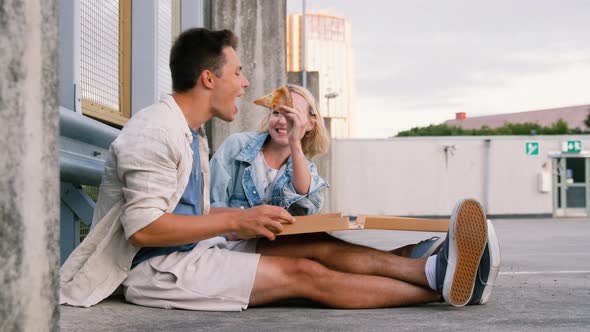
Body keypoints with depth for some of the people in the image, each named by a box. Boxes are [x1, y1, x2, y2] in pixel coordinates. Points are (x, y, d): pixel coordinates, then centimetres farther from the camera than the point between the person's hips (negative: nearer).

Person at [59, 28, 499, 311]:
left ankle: (433, 270, -21)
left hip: (189, 250, 9)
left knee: (319, 246, -10)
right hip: (154, 268, -9)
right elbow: (144, 229, -24)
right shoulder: (155, 132, -16)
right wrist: (237, 220, -21)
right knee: (303, 274, -20)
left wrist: (248, 216, 7)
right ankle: (440, 288, -23)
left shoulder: (189, 133, 16)